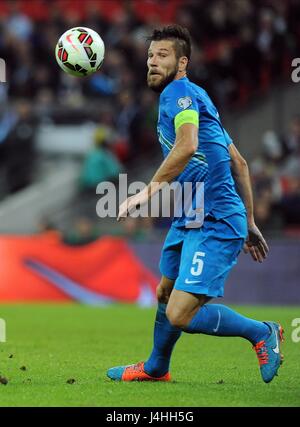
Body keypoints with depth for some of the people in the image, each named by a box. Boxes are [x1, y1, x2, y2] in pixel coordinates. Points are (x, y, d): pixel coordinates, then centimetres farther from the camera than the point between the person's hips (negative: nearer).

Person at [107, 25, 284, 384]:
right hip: (188, 219, 11)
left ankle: (262, 333, 0)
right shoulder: (193, 98, 21)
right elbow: (238, 162, 23)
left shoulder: (179, 92, -9)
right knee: (165, 294, 24)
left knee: (181, 315, -17)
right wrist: (249, 224, 25)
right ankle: (156, 368, 46)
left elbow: (187, 146, -30)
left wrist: (149, 190, -28)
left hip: (215, 223, -11)